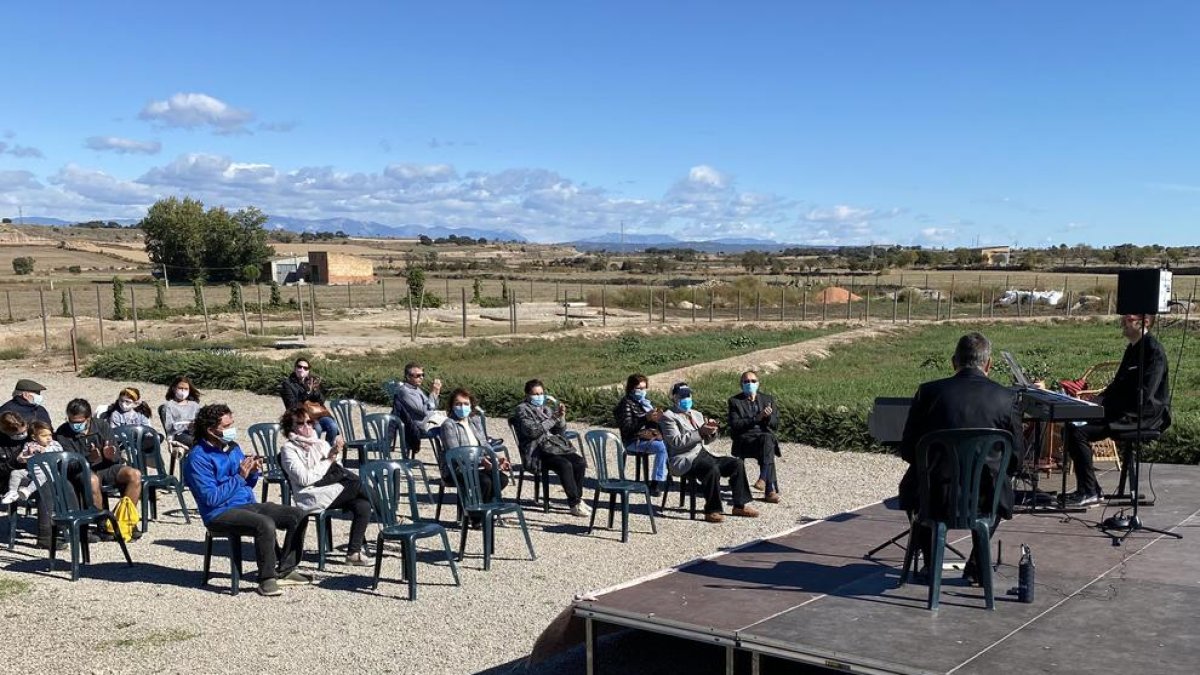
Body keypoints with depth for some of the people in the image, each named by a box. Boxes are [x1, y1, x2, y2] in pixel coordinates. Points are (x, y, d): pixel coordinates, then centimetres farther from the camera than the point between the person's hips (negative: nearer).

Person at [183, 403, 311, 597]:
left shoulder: (233, 447, 13)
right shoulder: (198, 458, -11)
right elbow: (211, 498, -20)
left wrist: (253, 473, -1)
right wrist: (240, 477, -20)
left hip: (247, 504, 8)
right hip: (221, 513, -8)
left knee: (298, 515, -3)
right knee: (265, 523, -35)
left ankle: (285, 570, 3)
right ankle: (266, 579, -21)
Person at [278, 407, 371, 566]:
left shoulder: (321, 443, 22)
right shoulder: (288, 449, 3)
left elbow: (338, 473, 20)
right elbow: (304, 478, -11)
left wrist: (335, 455, -1)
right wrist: (328, 461, -7)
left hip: (334, 492, 7)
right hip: (311, 497, -7)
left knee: (362, 505, -18)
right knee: (357, 484, -22)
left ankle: (354, 553, -14)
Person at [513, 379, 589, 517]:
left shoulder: (546, 409, 22)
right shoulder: (522, 410, 3)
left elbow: (560, 431, 19)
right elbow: (531, 431, -13)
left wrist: (561, 418, -1)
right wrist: (553, 419, -15)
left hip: (556, 445, 7)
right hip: (537, 451, -7)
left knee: (580, 462, -18)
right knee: (565, 465, -30)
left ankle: (577, 499, -9)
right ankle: (574, 504, -25)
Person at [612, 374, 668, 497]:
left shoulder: (645, 400, 18)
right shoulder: (626, 403, -5)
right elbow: (627, 427, -16)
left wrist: (657, 417, -2)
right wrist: (646, 418, -25)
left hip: (651, 435, 7)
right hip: (634, 441, -7)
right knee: (662, 447, -30)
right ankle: (656, 484, -26)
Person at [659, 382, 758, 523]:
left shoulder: (697, 414, 22)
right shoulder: (668, 417, -3)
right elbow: (676, 442, -15)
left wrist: (711, 431, -2)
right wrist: (700, 432, -21)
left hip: (703, 454, 8)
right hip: (684, 460, -8)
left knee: (736, 463, -7)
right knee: (712, 469, -34)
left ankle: (740, 506, -2)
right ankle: (712, 511, -24)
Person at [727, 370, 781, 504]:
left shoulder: (768, 399, 20)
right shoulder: (734, 401, 10)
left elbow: (776, 424, 14)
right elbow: (734, 425, -4)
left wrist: (768, 416, -9)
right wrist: (756, 418, -14)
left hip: (766, 436, 3)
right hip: (745, 439, -2)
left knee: (767, 439, -36)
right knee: (768, 448, -34)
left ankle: (763, 478, -44)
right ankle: (771, 489, -41)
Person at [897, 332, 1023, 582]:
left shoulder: (928, 391, -4)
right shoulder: (1006, 397, -3)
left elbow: (907, 451, 1)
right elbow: (1014, 460, 3)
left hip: (933, 495, -1)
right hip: (984, 498, 1)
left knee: (910, 487, 34)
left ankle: (930, 563, 34)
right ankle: (977, 564, 30)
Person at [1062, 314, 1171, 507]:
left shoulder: (1154, 350, -14)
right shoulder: (1132, 348, 17)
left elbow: (1142, 396, -22)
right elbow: (1117, 385, 22)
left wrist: (1106, 409, -21)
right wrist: (1095, 404, 6)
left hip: (1145, 416, -10)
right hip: (1125, 412, 10)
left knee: (1079, 432, -22)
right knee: (1069, 427, -1)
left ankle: (1090, 492, -13)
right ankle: (1086, 487, 3)